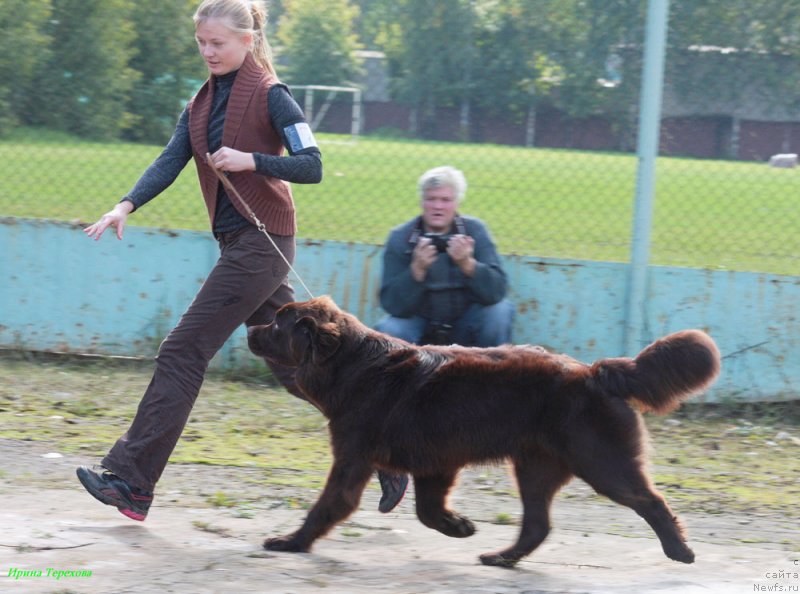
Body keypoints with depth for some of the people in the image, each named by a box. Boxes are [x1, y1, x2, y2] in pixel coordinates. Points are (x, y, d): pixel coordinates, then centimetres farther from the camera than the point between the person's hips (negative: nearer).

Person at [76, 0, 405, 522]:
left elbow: (312, 166, -12)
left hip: (261, 241, -9)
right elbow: (170, 162, 3)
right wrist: (127, 206, -13)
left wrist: (251, 161, -24)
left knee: (184, 351, -10)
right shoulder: (203, 102, 14)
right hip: (236, 241, 9)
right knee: (294, 365, 11)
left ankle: (131, 479, -9)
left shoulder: (270, 96, -8)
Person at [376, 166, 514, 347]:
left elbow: (496, 291, -23)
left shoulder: (475, 231, -10)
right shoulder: (400, 238, -12)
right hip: (420, 323, 0)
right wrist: (417, 269, -37)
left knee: (500, 310, -26)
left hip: (465, 324, 0)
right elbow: (392, 305, -20)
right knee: (387, 330, -29)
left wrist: (468, 264, -40)